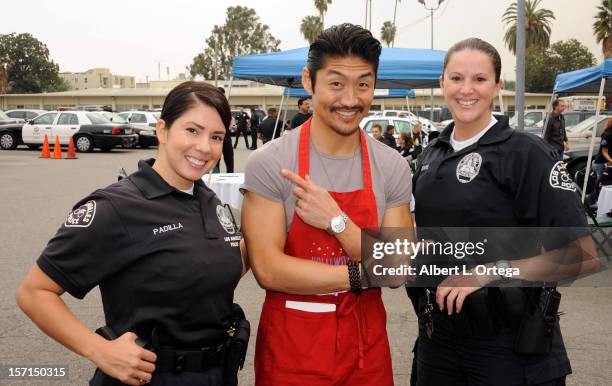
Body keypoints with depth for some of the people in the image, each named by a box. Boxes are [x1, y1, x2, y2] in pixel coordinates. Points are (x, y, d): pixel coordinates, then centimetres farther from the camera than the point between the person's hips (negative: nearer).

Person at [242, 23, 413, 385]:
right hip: (289, 346, -3)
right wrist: (361, 274, -15)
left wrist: (337, 222, -20)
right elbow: (268, 269, -17)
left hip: (367, 344, 3)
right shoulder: (269, 163, -13)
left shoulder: (393, 168, -4)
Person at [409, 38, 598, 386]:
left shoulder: (526, 153, -12)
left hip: (509, 342, -5)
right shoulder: (433, 154, 6)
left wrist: (490, 271, -23)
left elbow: (583, 255, -16)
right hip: (438, 331, 6)